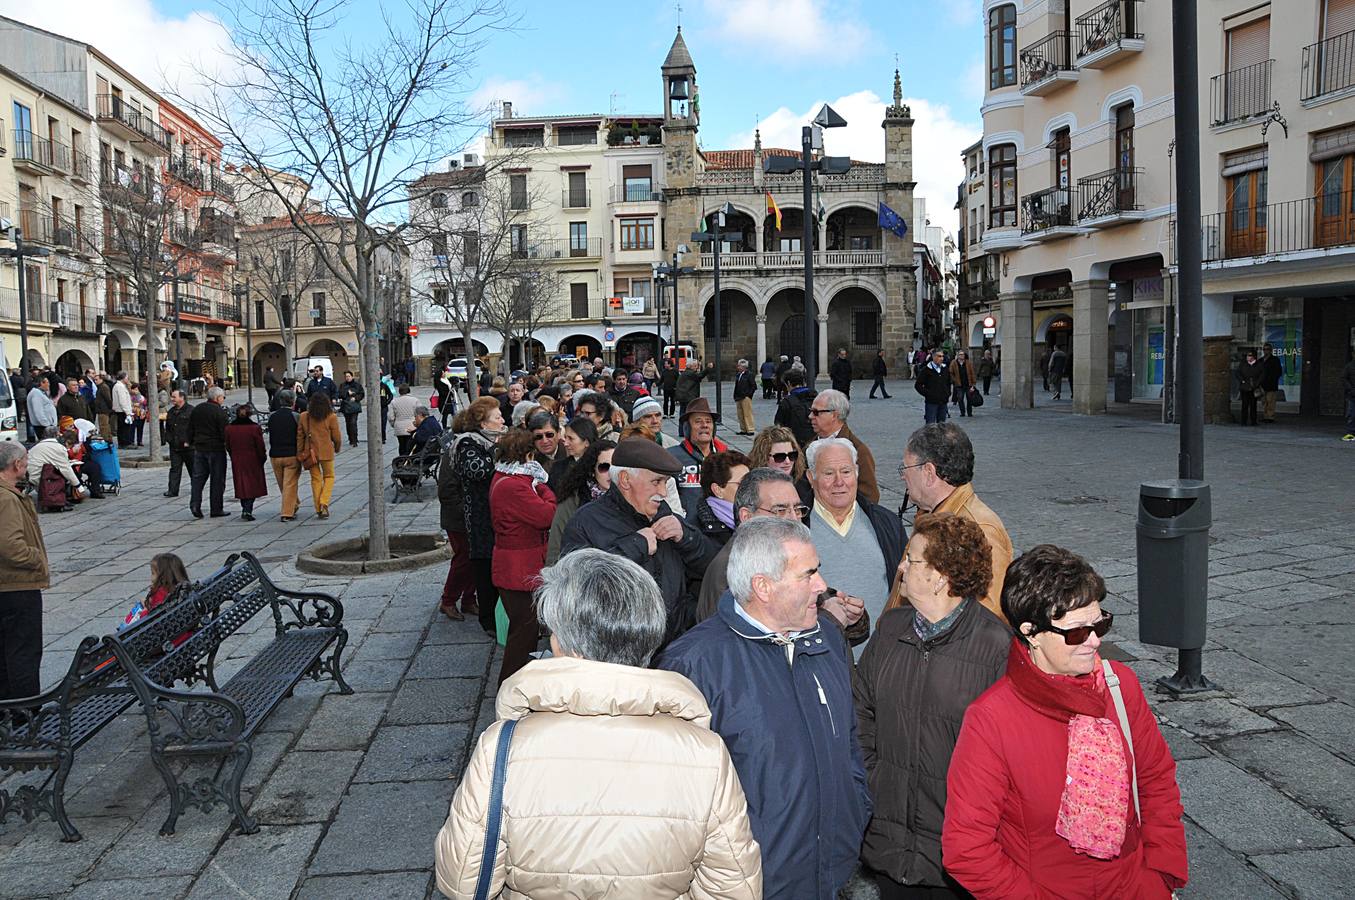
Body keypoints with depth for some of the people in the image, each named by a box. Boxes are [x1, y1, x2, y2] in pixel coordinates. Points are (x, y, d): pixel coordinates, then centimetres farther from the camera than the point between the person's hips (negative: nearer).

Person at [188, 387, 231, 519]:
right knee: (217, 480, 2)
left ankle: (195, 504, -4)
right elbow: (224, 432, -15)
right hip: (216, 449, -6)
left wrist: (191, 443, 22)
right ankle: (216, 509, 5)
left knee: (198, 477, 10)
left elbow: (190, 429, 14)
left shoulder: (196, 409, 9)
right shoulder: (220, 412, -13)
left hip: (199, 448, 6)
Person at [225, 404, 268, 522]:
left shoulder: (229, 428, 0)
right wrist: (262, 458, 4)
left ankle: (245, 509, 19)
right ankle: (247, 510, -10)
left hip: (237, 462, 4)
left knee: (242, 486, 14)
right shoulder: (254, 428, -12)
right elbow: (260, 447, -9)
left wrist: (234, 457, 17)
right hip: (252, 461, -4)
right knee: (253, 485, 2)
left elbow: (228, 446, 7)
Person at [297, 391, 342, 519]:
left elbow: (300, 436, 3)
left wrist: (300, 452, 11)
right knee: (329, 477, 13)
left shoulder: (304, 417, 0)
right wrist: (337, 448, 16)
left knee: (315, 479, 12)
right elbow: (336, 437, -2)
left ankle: (318, 509, 12)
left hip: (310, 452, 2)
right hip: (326, 452, -2)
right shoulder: (331, 417, -7)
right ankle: (324, 503, -6)